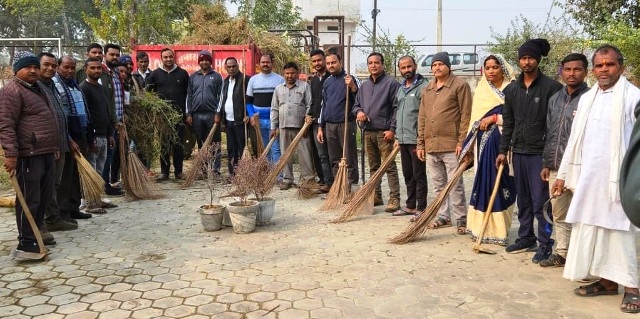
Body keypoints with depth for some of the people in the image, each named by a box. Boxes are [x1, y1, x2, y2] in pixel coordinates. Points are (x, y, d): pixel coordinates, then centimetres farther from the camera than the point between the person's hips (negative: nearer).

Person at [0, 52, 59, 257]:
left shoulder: (38, 89, 21)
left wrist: (54, 147, 28)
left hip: (46, 153, 9)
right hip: (29, 155, -9)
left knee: (45, 197, 14)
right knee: (29, 199, -5)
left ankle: (36, 233, 26)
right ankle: (26, 242, 2)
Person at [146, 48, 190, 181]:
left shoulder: (182, 73, 7)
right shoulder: (155, 74, 7)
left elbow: (189, 93, 8)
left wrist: (187, 111, 3)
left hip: (179, 113, 0)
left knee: (179, 144, 2)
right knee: (164, 144, 4)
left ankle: (178, 171, 11)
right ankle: (164, 172, 11)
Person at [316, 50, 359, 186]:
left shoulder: (350, 79, -3)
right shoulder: (327, 82, 15)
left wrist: (352, 87, -25)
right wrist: (320, 127, 15)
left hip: (346, 124, -6)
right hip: (329, 125, 6)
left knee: (350, 161, -3)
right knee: (334, 160, 12)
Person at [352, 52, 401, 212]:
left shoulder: (391, 83, -4)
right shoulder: (364, 86, 17)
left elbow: (397, 108, -10)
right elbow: (356, 105, 24)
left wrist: (392, 129, -15)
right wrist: (359, 112, 0)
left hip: (384, 132, -7)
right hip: (368, 132, 7)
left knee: (389, 166, -6)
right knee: (373, 167, 13)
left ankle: (394, 198, -3)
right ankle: (376, 196, 21)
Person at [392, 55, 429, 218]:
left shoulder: (423, 86, -10)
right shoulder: (400, 88, 15)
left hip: (416, 140, -8)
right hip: (403, 140, 8)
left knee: (419, 175, -1)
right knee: (408, 175, 15)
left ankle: (421, 208, 8)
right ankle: (410, 206, 26)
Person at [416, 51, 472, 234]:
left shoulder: (460, 85, -3)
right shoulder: (427, 90, 17)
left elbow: (466, 115, -9)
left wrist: (461, 142, -14)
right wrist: (421, 144, 12)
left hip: (451, 145, -6)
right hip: (431, 146, 7)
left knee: (455, 184, -3)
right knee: (438, 185, 13)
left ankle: (460, 219, 6)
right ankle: (443, 217, 24)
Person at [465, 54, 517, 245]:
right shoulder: (481, 90, 12)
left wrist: (494, 118, -12)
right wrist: (470, 145, 10)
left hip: (502, 143, -4)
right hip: (484, 143, 4)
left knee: (501, 183, -3)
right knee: (483, 183, 5)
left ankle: (498, 229, 5)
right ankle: (483, 227, 13)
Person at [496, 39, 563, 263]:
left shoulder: (551, 87, -6)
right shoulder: (511, 89, 10)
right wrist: (503, 150, 10)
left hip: (540, 152, -5)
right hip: (518, 151, 6)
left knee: (540, 201, -4)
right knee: (523, 200, 14)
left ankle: (545, 244, 6)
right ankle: (526, 238, 25)